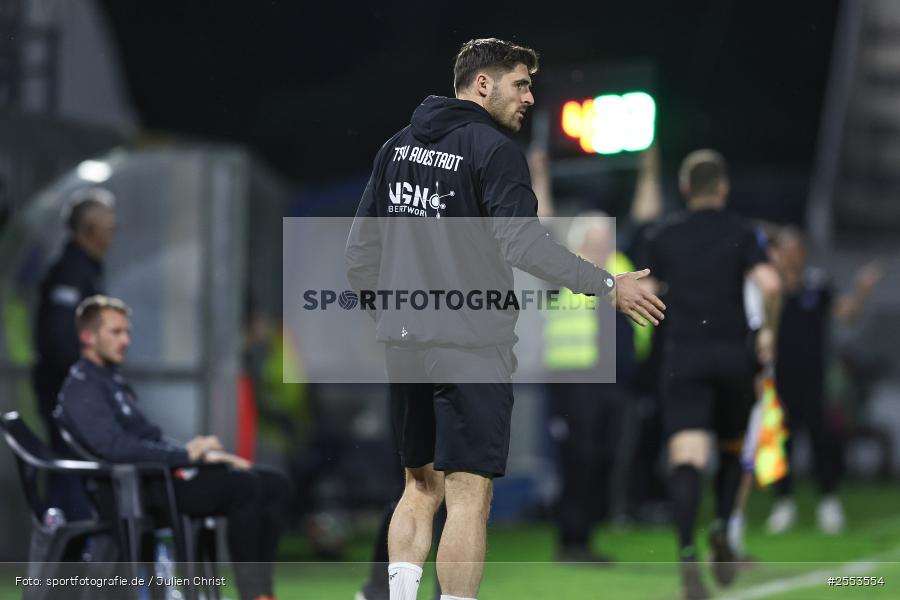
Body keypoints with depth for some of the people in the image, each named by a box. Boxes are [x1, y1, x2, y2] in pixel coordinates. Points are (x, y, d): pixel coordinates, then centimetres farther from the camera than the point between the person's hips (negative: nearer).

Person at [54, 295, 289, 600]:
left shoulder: (111, 381, 23)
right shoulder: (82, 388, -9)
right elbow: (115, 447, -24)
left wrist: (205, 454, 8)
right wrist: (186, 454, -20)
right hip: (139, 489, -10)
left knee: (274, 484, 0)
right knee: (244, 486, -27)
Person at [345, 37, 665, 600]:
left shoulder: (398, 146, 13)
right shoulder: (493, 150, -9)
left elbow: (361, 248, 15)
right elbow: (523, 243, -18)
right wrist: (608, 285, -14)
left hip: (405, 343, 7)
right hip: (470, 344, -7)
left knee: (421, 488, 15)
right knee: (468, 496, -5)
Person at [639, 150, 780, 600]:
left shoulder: (663, 235, 7)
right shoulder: (741, 233, 3)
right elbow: (768, 283, -13)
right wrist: (768, 330, 2)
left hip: (683, 356, 0)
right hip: (733, 355, 0)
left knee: (685, 458, -12)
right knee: (731, 448, 22)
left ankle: (686, 550, -31)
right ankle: (721, 528, 1)